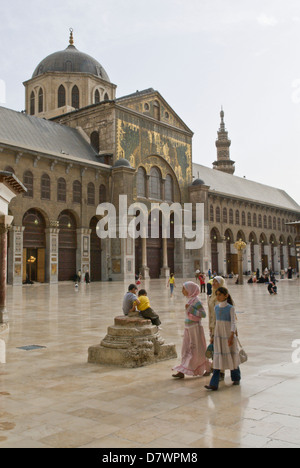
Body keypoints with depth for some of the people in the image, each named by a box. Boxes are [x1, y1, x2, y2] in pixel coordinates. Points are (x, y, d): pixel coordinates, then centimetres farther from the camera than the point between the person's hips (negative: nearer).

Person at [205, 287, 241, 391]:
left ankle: (236, 378, 32)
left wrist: (231, 337, -20)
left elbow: (233, 323, -12)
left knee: (231, 357, 9)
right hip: (218, 335, 5)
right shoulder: (217, 307, 7)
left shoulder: (230, 308, -10)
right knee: (217, 359, 0)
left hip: (228, 335, -4)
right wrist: (213, 336, 16)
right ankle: (214, 384, -4)